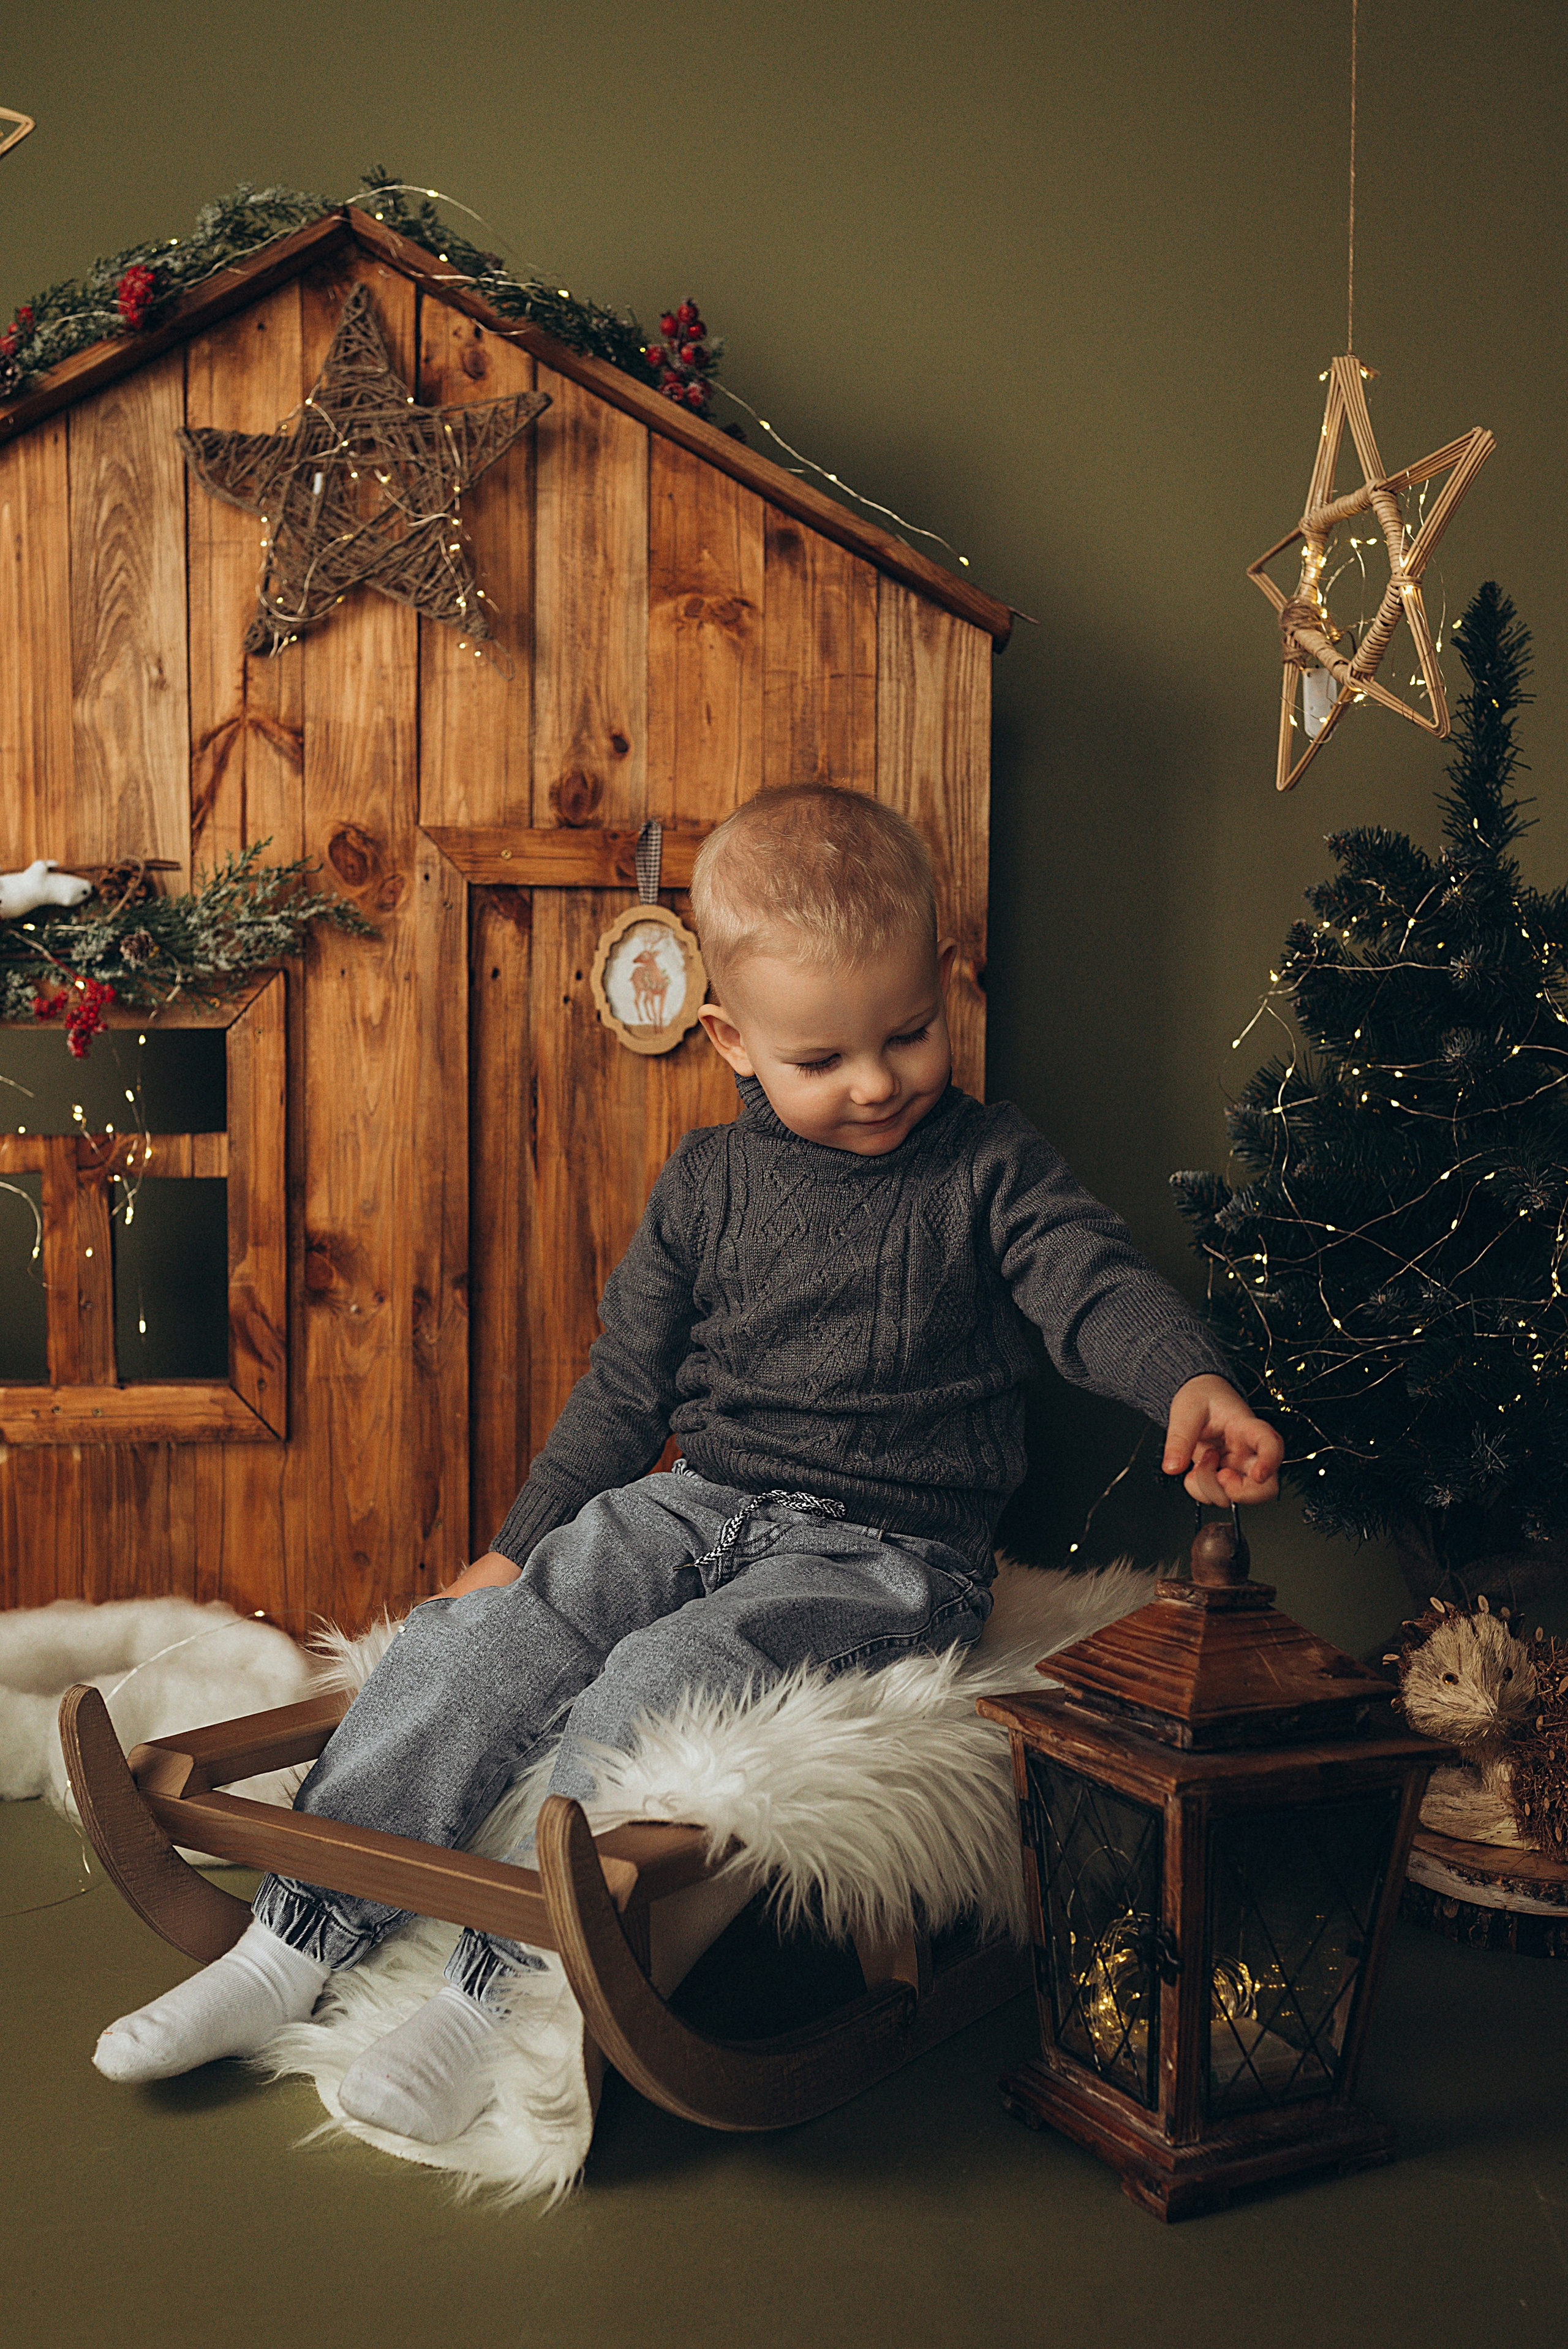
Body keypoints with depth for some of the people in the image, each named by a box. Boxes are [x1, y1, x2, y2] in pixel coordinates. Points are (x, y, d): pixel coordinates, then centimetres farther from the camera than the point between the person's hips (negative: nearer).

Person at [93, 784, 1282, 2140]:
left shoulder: (990, 1166, 0)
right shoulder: (708, 1186, 9)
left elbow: (1097, 1283, -14)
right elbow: (629, 1382, 15)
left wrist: (1192, 1384, -36)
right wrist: (523, 1545, 13)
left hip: (887, 1552, -4)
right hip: (694, 1506, 4)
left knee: (662, 1684, -29)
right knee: (475, 1642, -15)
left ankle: (505, 1988, -18)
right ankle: (301, 1940, -6)